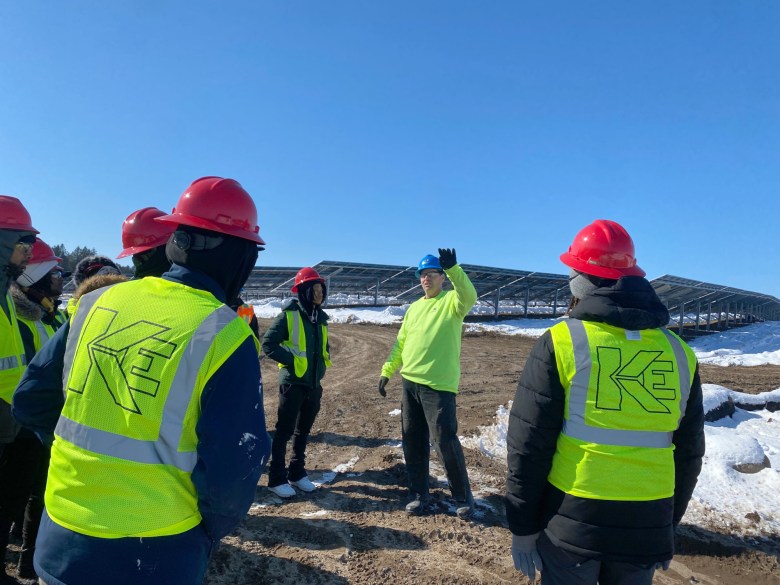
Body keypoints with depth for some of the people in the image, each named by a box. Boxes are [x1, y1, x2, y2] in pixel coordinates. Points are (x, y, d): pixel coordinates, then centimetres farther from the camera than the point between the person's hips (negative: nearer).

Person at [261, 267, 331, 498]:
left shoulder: (321, 317, 9)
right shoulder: (289, 314, -11)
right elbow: (268, 344, -12)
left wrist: (323, 362, 7)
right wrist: (293, 359, -15)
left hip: (314, 383, 7)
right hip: (293, 382, -7)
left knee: (303, 431, 17)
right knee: (284, 431, 3)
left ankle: (297, 473, 31)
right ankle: (277, 478, 16)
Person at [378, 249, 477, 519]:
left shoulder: (452, 301, -3)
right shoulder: (414, 308, 16)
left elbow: (469, 297, -28)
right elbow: (401, 343, 18)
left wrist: (453, 268, -41)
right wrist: (387, 371, 12)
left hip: (439, 386, -6)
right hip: (410, 383, 7)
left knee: (445, 441, -4)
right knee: (413, 441, 11)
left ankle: (463, 497, 16)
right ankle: (419, 495, 26)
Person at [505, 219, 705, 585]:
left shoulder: (560, 342, -14)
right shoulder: (679, 352, 0)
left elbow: (528, 446, -12)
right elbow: (688, 455, 8)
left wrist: (522, 527, -1)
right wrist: (669, 522, 21)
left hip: (571, 521, -3)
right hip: (647, 527, 4)